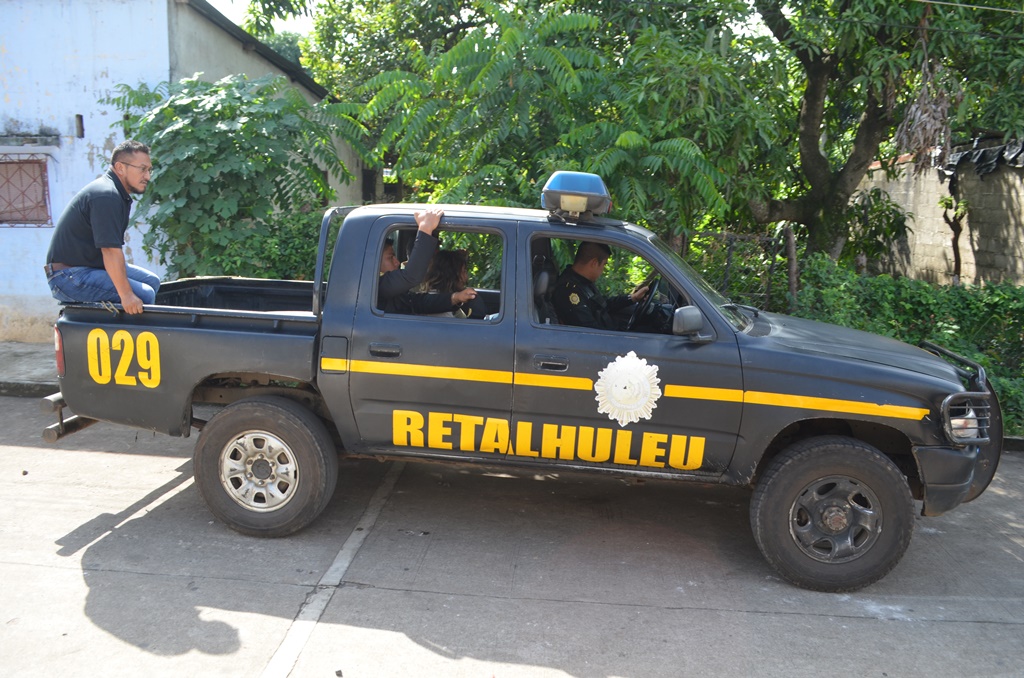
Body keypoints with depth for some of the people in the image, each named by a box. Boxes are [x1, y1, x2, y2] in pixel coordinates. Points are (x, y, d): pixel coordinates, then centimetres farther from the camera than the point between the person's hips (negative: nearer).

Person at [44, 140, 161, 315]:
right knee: (143, 294, -22)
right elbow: (111, 250, -27)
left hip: (92, 265, 11)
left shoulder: (119, 194, 13)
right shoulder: (106, 196, -20)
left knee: (152, 281, 8)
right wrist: (126, 295, -30)